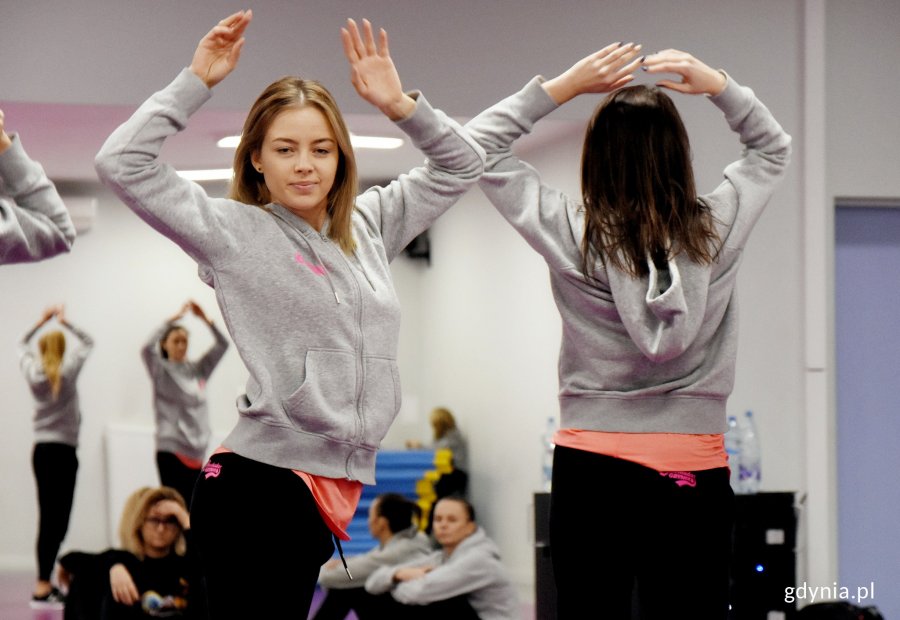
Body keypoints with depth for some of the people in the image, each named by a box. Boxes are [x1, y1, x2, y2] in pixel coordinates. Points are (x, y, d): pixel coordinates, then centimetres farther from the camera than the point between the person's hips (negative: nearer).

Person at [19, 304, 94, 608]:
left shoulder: (32, 372, 5)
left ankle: (45, 583, 6)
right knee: (56, 520, -9)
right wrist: (65, 322, 16)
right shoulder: (68, 371, -5)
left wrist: (42, 322, 26)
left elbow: (23, 345, 26)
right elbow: (87, 341, 9)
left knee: (48, 518, 7)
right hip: (63, 450, -6)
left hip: (41, 450, 6)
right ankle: (43, 587, -16)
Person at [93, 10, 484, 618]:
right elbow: (123, 163, -7)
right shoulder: (235, 231, 1)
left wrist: (399, 103, 9)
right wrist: (198, 80, -5)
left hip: (329, 492, 6)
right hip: (258, 483, -6)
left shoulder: (367, 225, 17)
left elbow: (461, 163, 24)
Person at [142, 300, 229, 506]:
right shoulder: (161, 371, 3)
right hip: (171, 450, -4)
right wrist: (172, 319, -14)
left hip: (197, 452, 4)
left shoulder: (197, 370, 14)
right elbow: (147, 348, -14)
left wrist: (204, 318, -1)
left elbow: (222, 344, 11)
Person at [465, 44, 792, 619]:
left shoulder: (573, 235, -6)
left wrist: (562, 86, 3)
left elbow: (481, 145, 6)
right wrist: (720, 86, 9)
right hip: (695, 471, 2)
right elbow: (773, 148, 19)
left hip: (593, 467, -1)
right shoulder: (717, 228, -1)